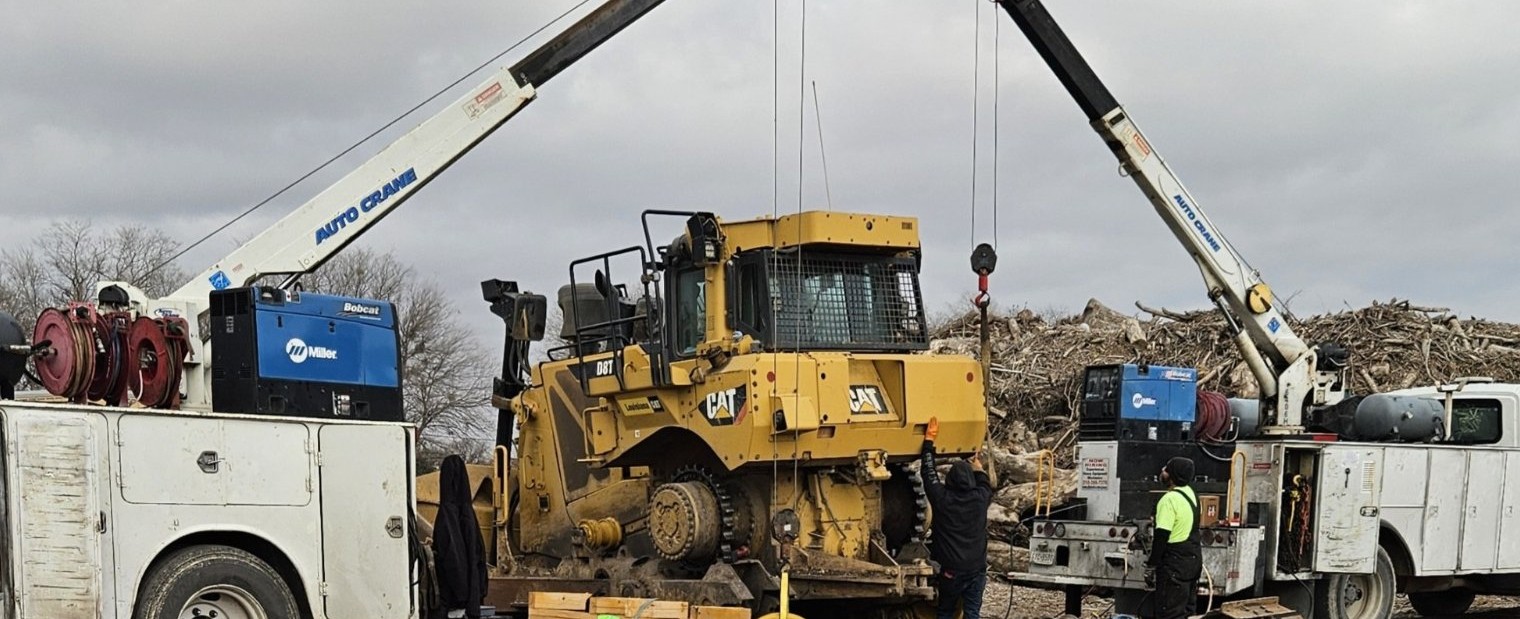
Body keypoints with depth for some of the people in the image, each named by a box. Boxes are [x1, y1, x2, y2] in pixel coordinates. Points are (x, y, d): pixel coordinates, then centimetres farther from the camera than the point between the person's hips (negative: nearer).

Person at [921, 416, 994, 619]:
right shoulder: (980, 499, -2)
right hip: (976, 569, 2)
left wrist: (929, 440, 10)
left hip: (951, 570, -2)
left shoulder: (942, 499, -9)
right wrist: (978, 468, 42)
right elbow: (985, 485, 22)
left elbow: (928, 473, 3)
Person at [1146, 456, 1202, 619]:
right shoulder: (1189, 493, 9)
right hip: (1193, 558, 10)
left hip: (1175, 563, -9)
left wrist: (1150, 567, -15)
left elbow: (1161, 537, -21)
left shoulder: (1169, 499, -20)